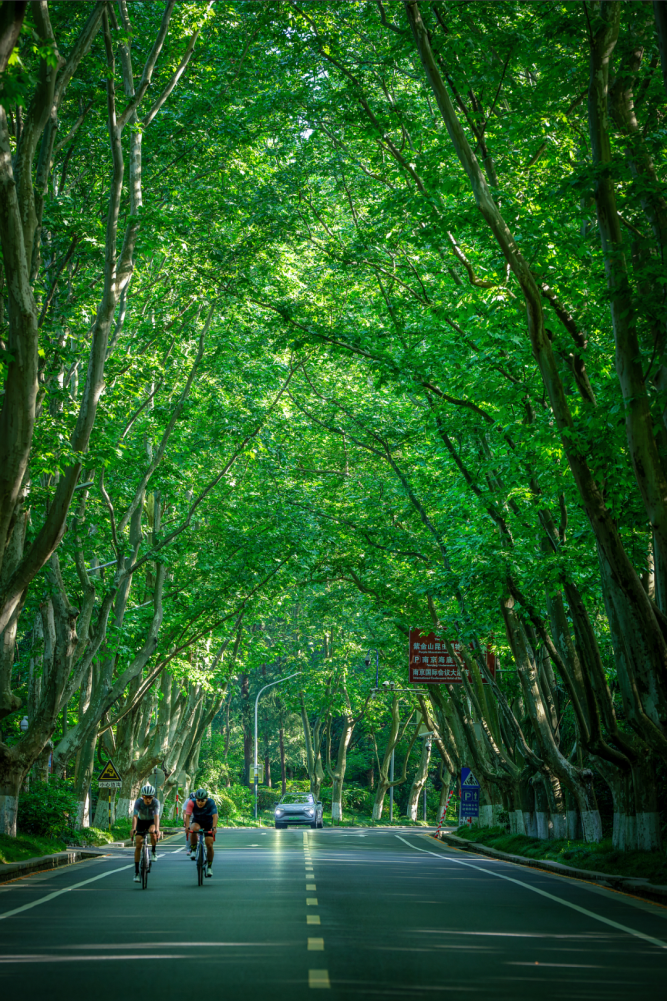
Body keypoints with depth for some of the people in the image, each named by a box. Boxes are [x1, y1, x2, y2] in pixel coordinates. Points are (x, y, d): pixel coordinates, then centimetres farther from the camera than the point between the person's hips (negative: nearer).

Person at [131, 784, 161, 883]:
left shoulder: (156, 802, -27)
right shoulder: (138, 802, -27)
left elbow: (156, 816, -38)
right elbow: (135, 816, -37)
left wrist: (157, 829, -53)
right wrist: (133, 829, -53)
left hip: (151, 821, -1)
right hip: (141, 822, 1)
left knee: (152, 832, -35)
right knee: (138, 846, -10)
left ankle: (154, 852, -9)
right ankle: (136, 872, -4)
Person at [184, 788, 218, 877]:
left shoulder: (211, 802, -28)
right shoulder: (191, 802, -25)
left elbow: (215, 815, -37)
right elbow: (188, 815, -33)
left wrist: (214, 827, -52)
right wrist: (187, 827, -49)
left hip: (209, 823, 0)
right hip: (197, 821, 0)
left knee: (209, 844, -10)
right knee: (194, 829, -36)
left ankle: (209, 866, 7)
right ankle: (193, 850, -17)